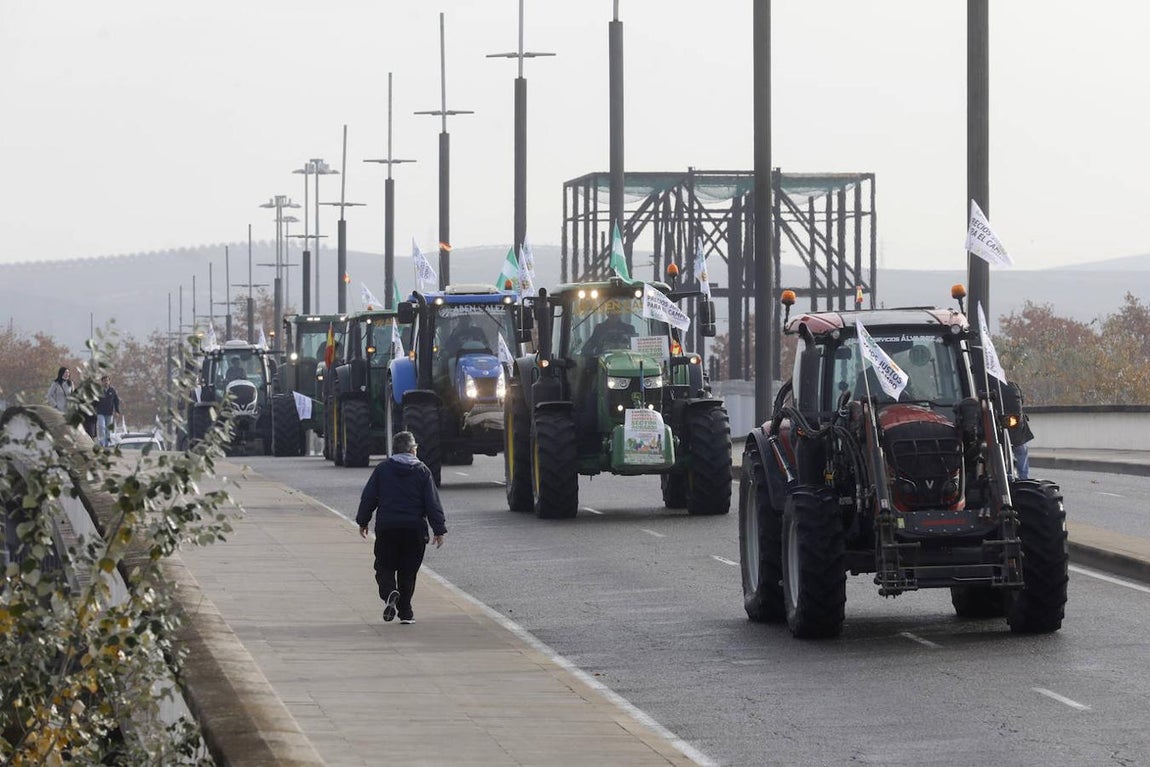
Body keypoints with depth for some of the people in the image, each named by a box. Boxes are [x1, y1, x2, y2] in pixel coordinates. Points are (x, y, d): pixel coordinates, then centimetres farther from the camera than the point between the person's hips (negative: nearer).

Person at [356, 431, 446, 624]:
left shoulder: (382, 469, 2)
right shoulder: (422, 471, 0)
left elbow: (368, 497, 5)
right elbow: (433, 503, -2)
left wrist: (363, 521, 16)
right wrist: (439, 529, 2)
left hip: (387, 528, 0)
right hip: (415, 529, 0)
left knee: (385, 567, 9)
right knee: (408, 572, 10)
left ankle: (389, 593, -21)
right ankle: (405, 612, 9)